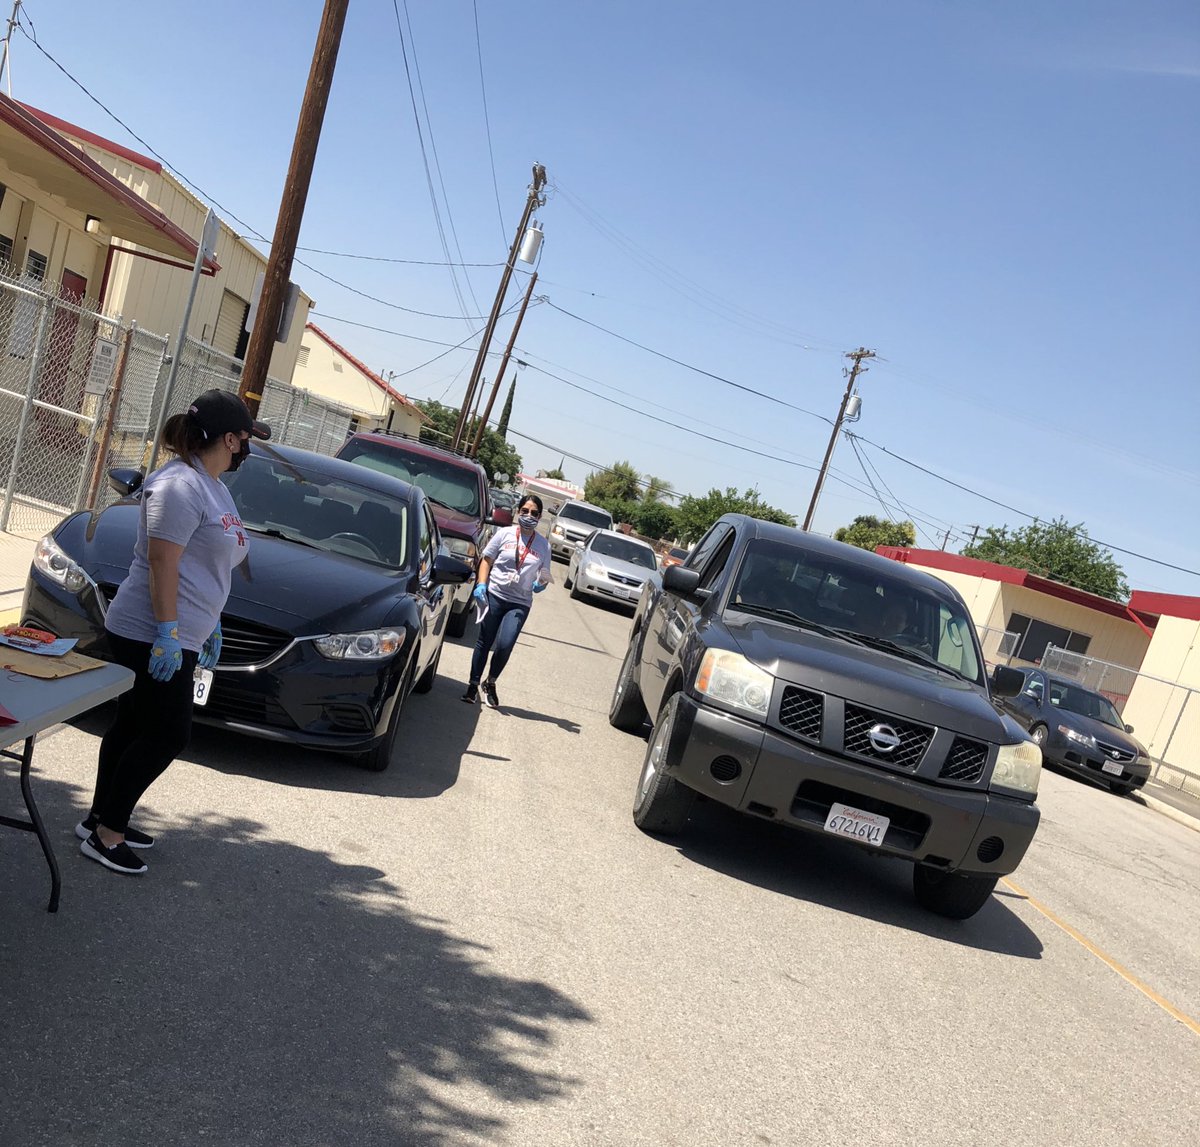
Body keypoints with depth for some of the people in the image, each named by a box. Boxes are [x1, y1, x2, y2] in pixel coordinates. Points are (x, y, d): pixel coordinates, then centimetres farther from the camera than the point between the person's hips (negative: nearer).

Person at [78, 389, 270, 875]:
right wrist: (167, 634, -24)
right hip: (150, 635, -10)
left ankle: (102, 819, 28)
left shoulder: (212, 485, 13)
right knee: (167, 736, -5)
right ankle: (105, 835, 7)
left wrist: (209, 625, 23)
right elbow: (162, 564, -23)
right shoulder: (180, 485, -19)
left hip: (178, 635, 10)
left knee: (133, 727, 16)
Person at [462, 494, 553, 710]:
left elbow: (544, 575, 15)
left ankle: (490, 683, 14)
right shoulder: (505, 534, 2)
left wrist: (541, 583, -8)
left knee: (505, 645, -11)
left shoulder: (543, 545, 7)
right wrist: (480, 584, -9)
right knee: (484, 642, 5)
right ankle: (473, 684, 20)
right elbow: (486, 560, 4)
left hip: (520, 603, 1)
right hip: (494, 595, 0)